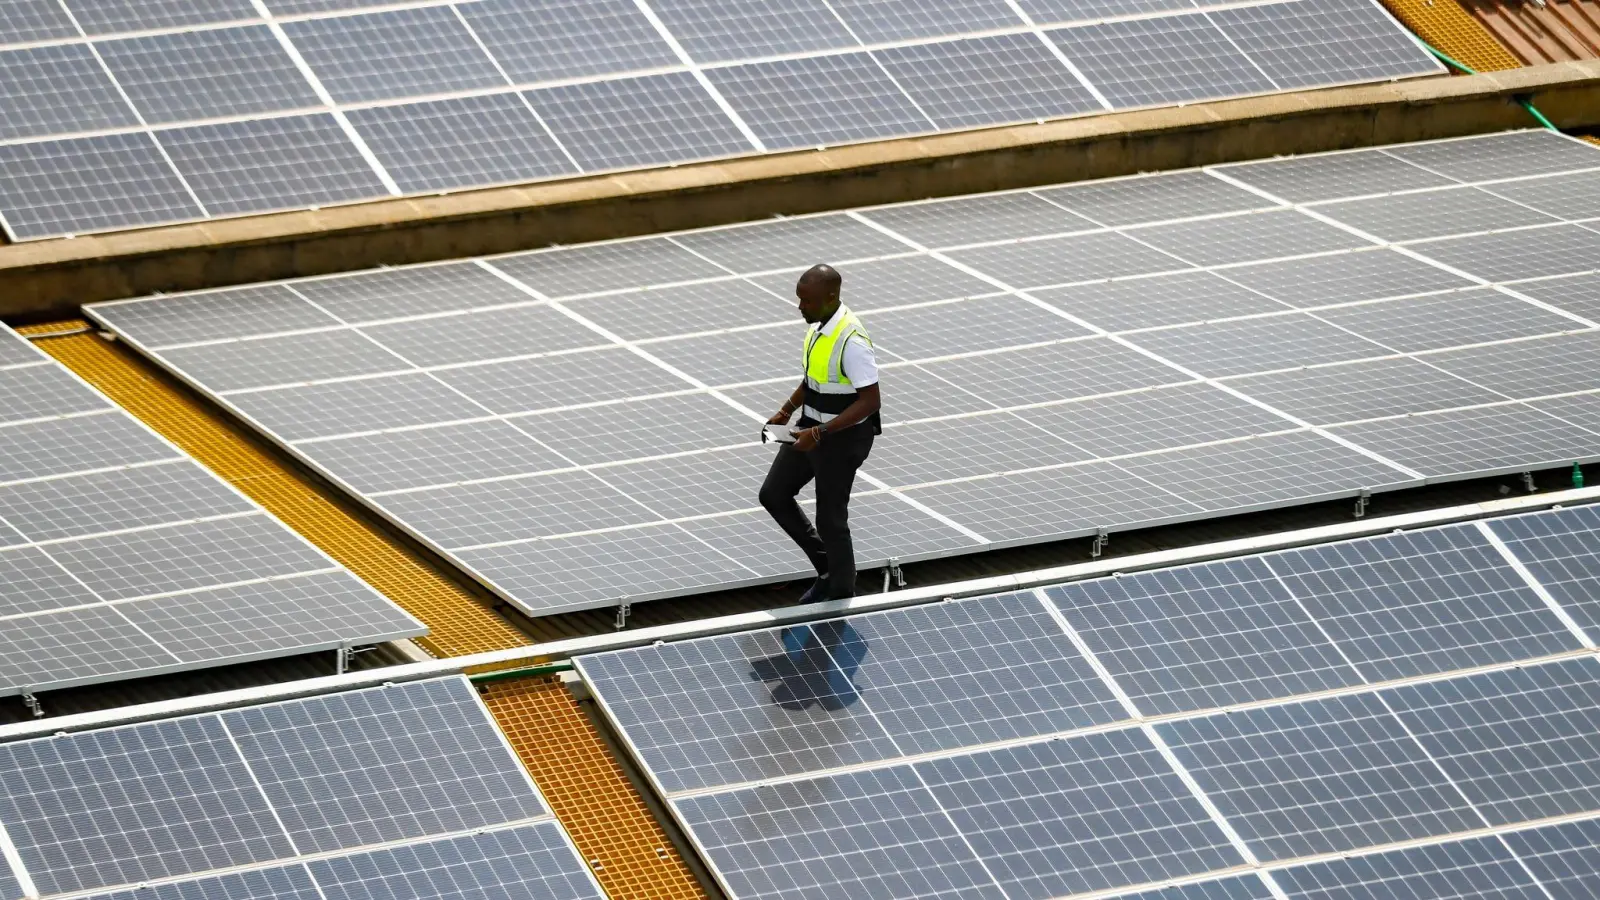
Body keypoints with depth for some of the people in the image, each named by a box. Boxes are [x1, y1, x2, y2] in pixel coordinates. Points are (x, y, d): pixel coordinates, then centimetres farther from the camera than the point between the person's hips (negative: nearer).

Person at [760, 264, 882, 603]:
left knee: (830, 519, 3)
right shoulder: (818, 326, 0)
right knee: (774, 494, 14)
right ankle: (826, 568, 29)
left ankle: (841, 596, 24)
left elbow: (870, 400, -26)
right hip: (812, 428, 9)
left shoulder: (851, 341, -27)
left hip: (843, 436, -9)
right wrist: (787, 411, 8)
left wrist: (821, 433, -28)